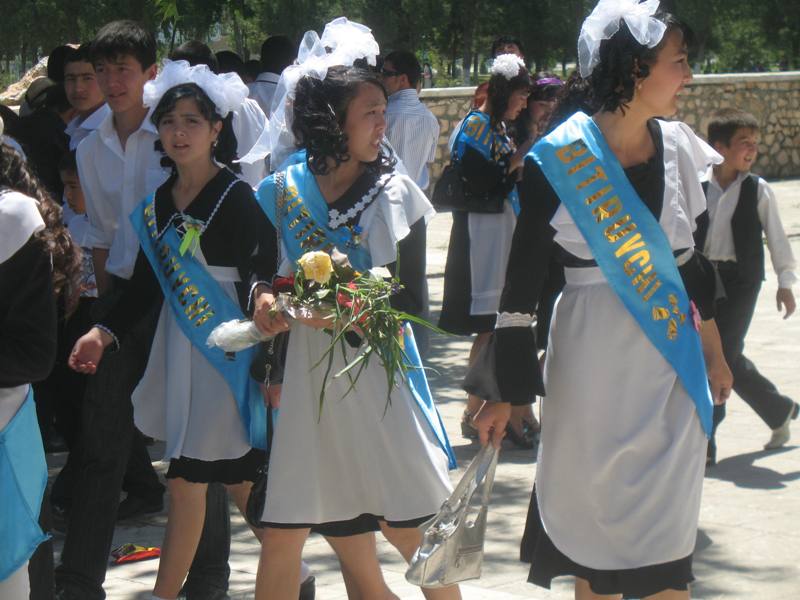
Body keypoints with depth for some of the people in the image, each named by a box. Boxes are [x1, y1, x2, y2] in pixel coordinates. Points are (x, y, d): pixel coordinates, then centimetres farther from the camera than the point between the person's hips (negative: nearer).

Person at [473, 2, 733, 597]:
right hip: (594, 357, -4)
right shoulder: (559, 160, -12)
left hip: (671, 359, 4)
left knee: (667, 538, 7)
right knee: (597, 522, 7)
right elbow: (523, 279, -9)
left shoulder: (675, 146, 3)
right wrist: (504, 394, -8)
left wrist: (713, 351, 22)